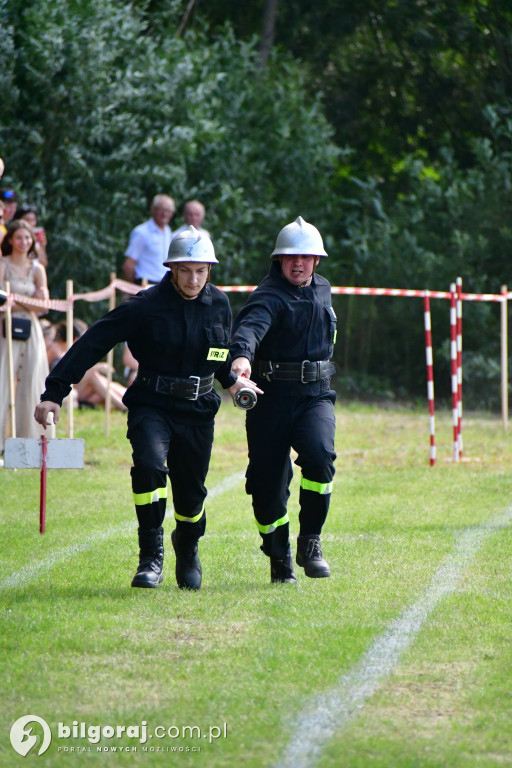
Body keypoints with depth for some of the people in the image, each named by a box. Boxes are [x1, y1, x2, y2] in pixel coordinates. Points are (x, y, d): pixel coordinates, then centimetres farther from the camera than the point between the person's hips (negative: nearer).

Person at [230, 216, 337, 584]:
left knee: (319, 456, -24)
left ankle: (310, 541, -8)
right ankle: (280, 561, 18)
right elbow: (251, 325, -32)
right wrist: (242, 355, -52)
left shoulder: (322, 289, 12)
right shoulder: (269, 295, -10)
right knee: (268, 481, -1)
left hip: (316, 394, 3)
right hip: (273, 397, -3)